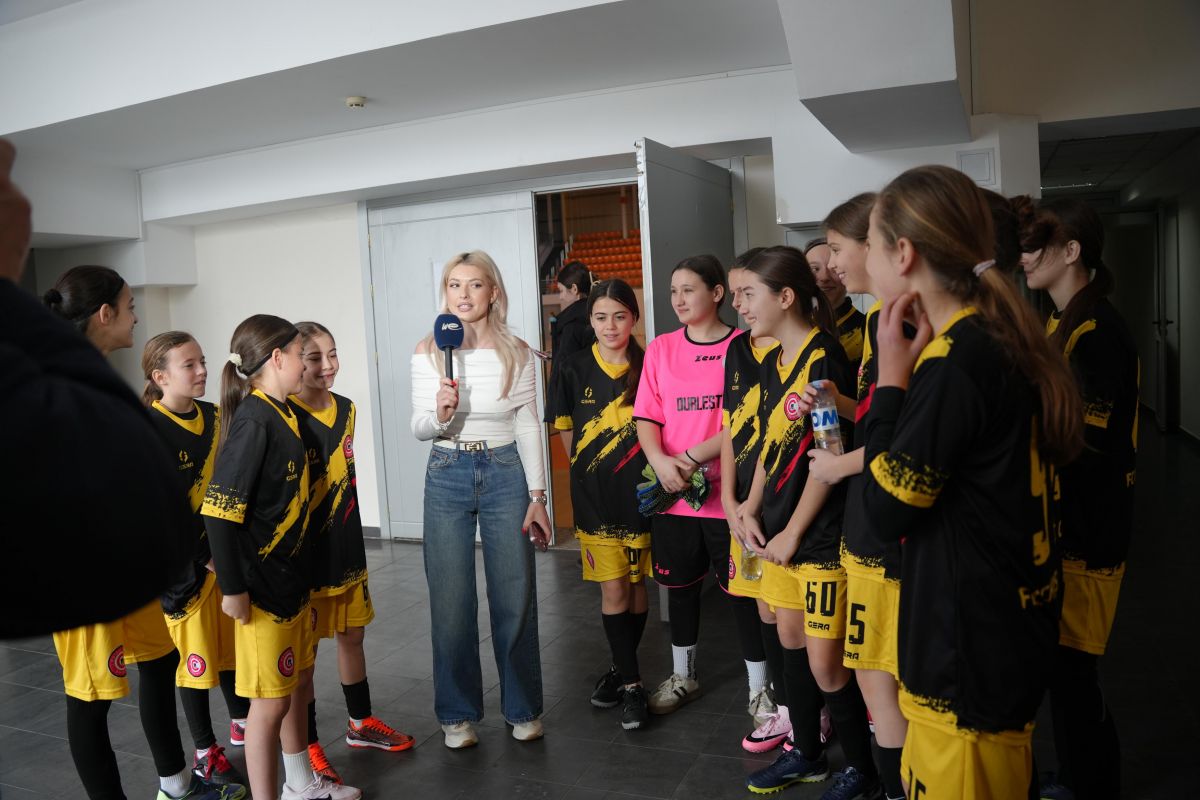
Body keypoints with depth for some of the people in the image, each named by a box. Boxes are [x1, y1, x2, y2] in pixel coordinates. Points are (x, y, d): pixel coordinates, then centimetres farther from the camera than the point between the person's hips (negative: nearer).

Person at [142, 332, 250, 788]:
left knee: (232, 642, 18)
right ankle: (206, 754, 21)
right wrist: (203, 559, -16)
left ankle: (242, 720, 38)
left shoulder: (215, 418, 5)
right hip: (186, 562, -5)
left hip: (228, 552, 5)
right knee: (194, 652, 7)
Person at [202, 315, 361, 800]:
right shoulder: (253, 421, -21)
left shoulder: (282, 415, 7)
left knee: (299, 683, 22)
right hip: (262, 588, -9)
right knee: (271, 700, 4)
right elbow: (219, 511, -24)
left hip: (292, 578, 9)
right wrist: (233, 589, -20)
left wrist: (299, 574, 17)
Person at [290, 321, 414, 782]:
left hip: (346, 548, 7)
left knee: (352, 635, 19)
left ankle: (361, 724, 37)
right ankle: (308, 746, 23)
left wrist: (352, 541, 16)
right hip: (307, 555, -7)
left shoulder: (345, 409, 5)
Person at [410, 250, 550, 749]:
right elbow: (418, 429, 1)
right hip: (447, 475, 1)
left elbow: (528, 427, 2)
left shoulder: (516, 352, -1)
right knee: (451, 602, 5)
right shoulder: (428, 351, -1)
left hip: (505, 474, 0)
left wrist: (537, 495, 0)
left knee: (515, 598, 5)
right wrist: (439, 414, -22)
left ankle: (523, 708, 25)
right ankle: (458, 713, 24)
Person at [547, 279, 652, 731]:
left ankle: (621, 668, 31)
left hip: (640, 491, 1)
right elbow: (567, 432, 7)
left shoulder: (649, 367, -3)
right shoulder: (575, 370, -2)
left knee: (635, 586, 11)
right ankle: (631, 683, 13)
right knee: (613, 589, 0)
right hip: (594, 495, 0)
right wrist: (592, 471, 6)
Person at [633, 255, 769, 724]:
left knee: (740, 589, 5)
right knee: (680, 585, 16)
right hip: (672, 492, 4)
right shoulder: (660, 349, 6)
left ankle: (759, 687, 23)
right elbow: (646, 418, 4)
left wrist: (694, 457, -18)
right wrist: (661, 461, -14)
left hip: (726, 491, -4)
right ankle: (682, 677, 35)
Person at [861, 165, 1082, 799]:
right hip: (1010, 628, 9)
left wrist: (891, 374, -14)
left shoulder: (955, 361, -24)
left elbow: (887, 509, -18)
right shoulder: (1003, 342, 4)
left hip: (969, 650, -9)